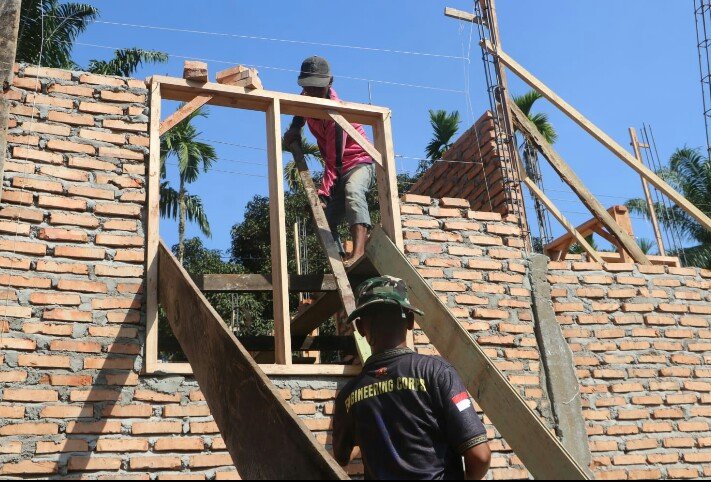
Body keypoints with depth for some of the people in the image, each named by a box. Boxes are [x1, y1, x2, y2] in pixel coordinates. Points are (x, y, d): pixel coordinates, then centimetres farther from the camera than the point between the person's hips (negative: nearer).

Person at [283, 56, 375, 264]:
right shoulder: (308, 101, -4)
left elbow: (334, 160, -32)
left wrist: (323, 194, -38)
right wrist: (294, 128, 2)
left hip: (359, 161, -9)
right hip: (338, 169, 9)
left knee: (352, 192, -39)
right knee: (327, 218, 1)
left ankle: (358, 252, -57)